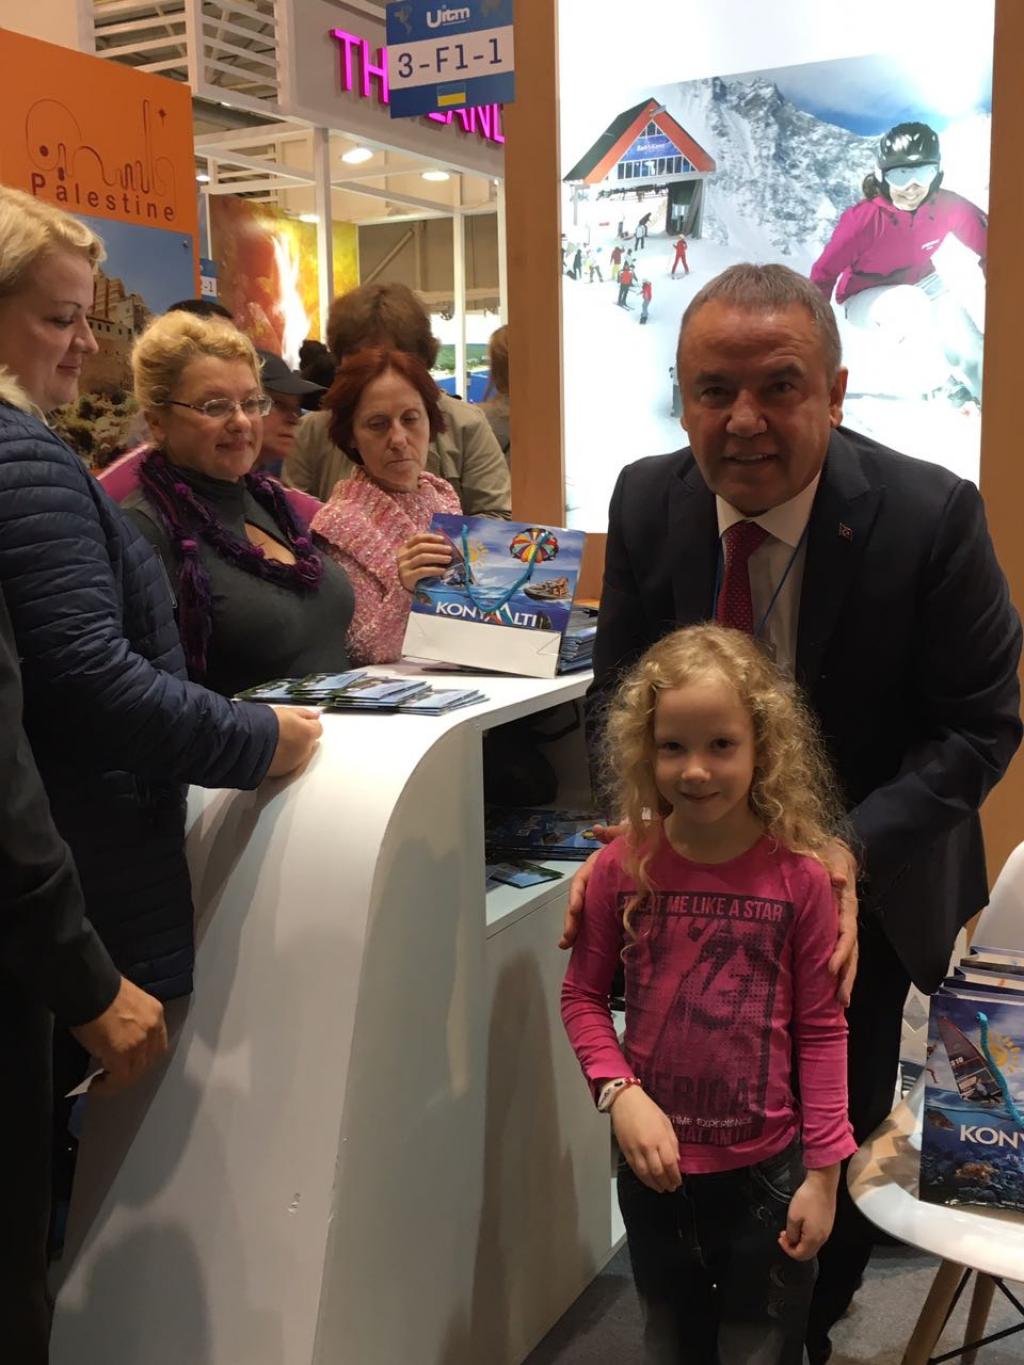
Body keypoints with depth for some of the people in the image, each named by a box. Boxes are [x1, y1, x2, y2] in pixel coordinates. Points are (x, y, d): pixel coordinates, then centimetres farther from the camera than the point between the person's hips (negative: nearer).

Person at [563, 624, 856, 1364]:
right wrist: (621, 1093, -15)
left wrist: (823, 1171, -6)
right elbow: (582, 996, -1)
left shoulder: (799, 878, -15)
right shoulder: (623, 868, -11)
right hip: (656, 1164, 2)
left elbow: (822, 1029, -8)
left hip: (767, 1169, -2)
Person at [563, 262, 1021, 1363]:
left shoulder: (930, 514, -23)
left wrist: (851, 855, -31)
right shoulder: (646, 502, -12)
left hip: (866, 883, -2)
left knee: (837, 1130, 13)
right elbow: (618, 695, -3)